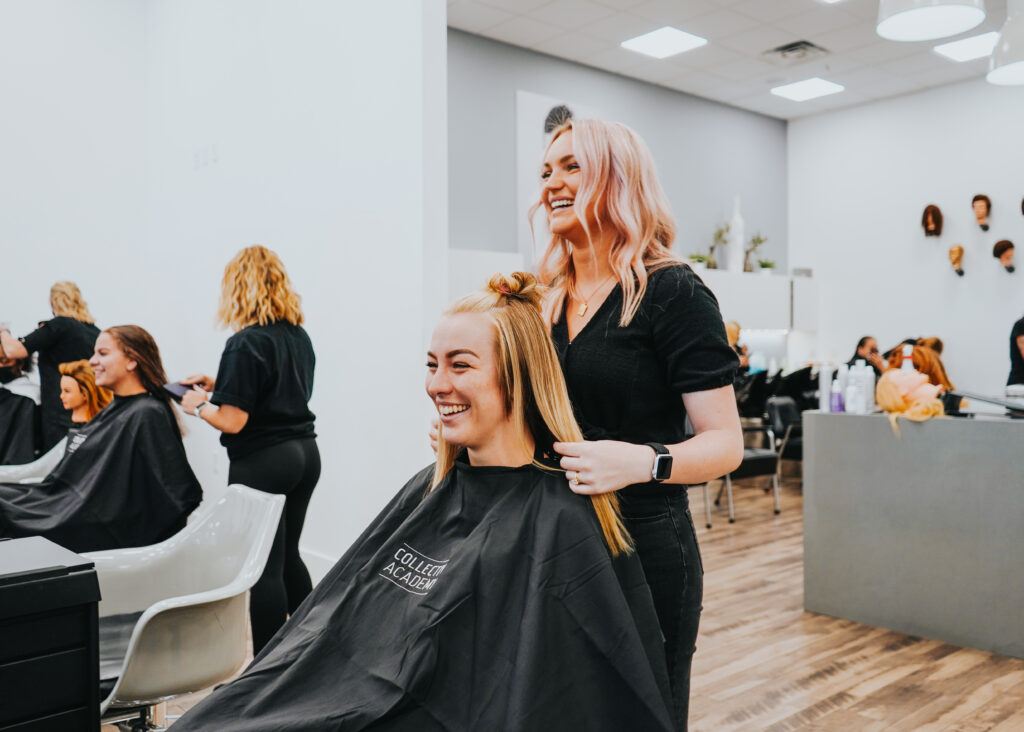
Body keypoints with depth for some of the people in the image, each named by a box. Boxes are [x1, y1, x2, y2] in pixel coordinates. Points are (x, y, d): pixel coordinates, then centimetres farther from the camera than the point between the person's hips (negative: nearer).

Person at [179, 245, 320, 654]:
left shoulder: (245, 344, -16)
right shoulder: (299, 336, 8)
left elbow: (232, 420, -18)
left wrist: (198, 405, 1)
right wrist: (218, 385, 20)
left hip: (262, 463, -8)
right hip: (304, 452, 8)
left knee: (265, 568, 2)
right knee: (288, 556, 20)